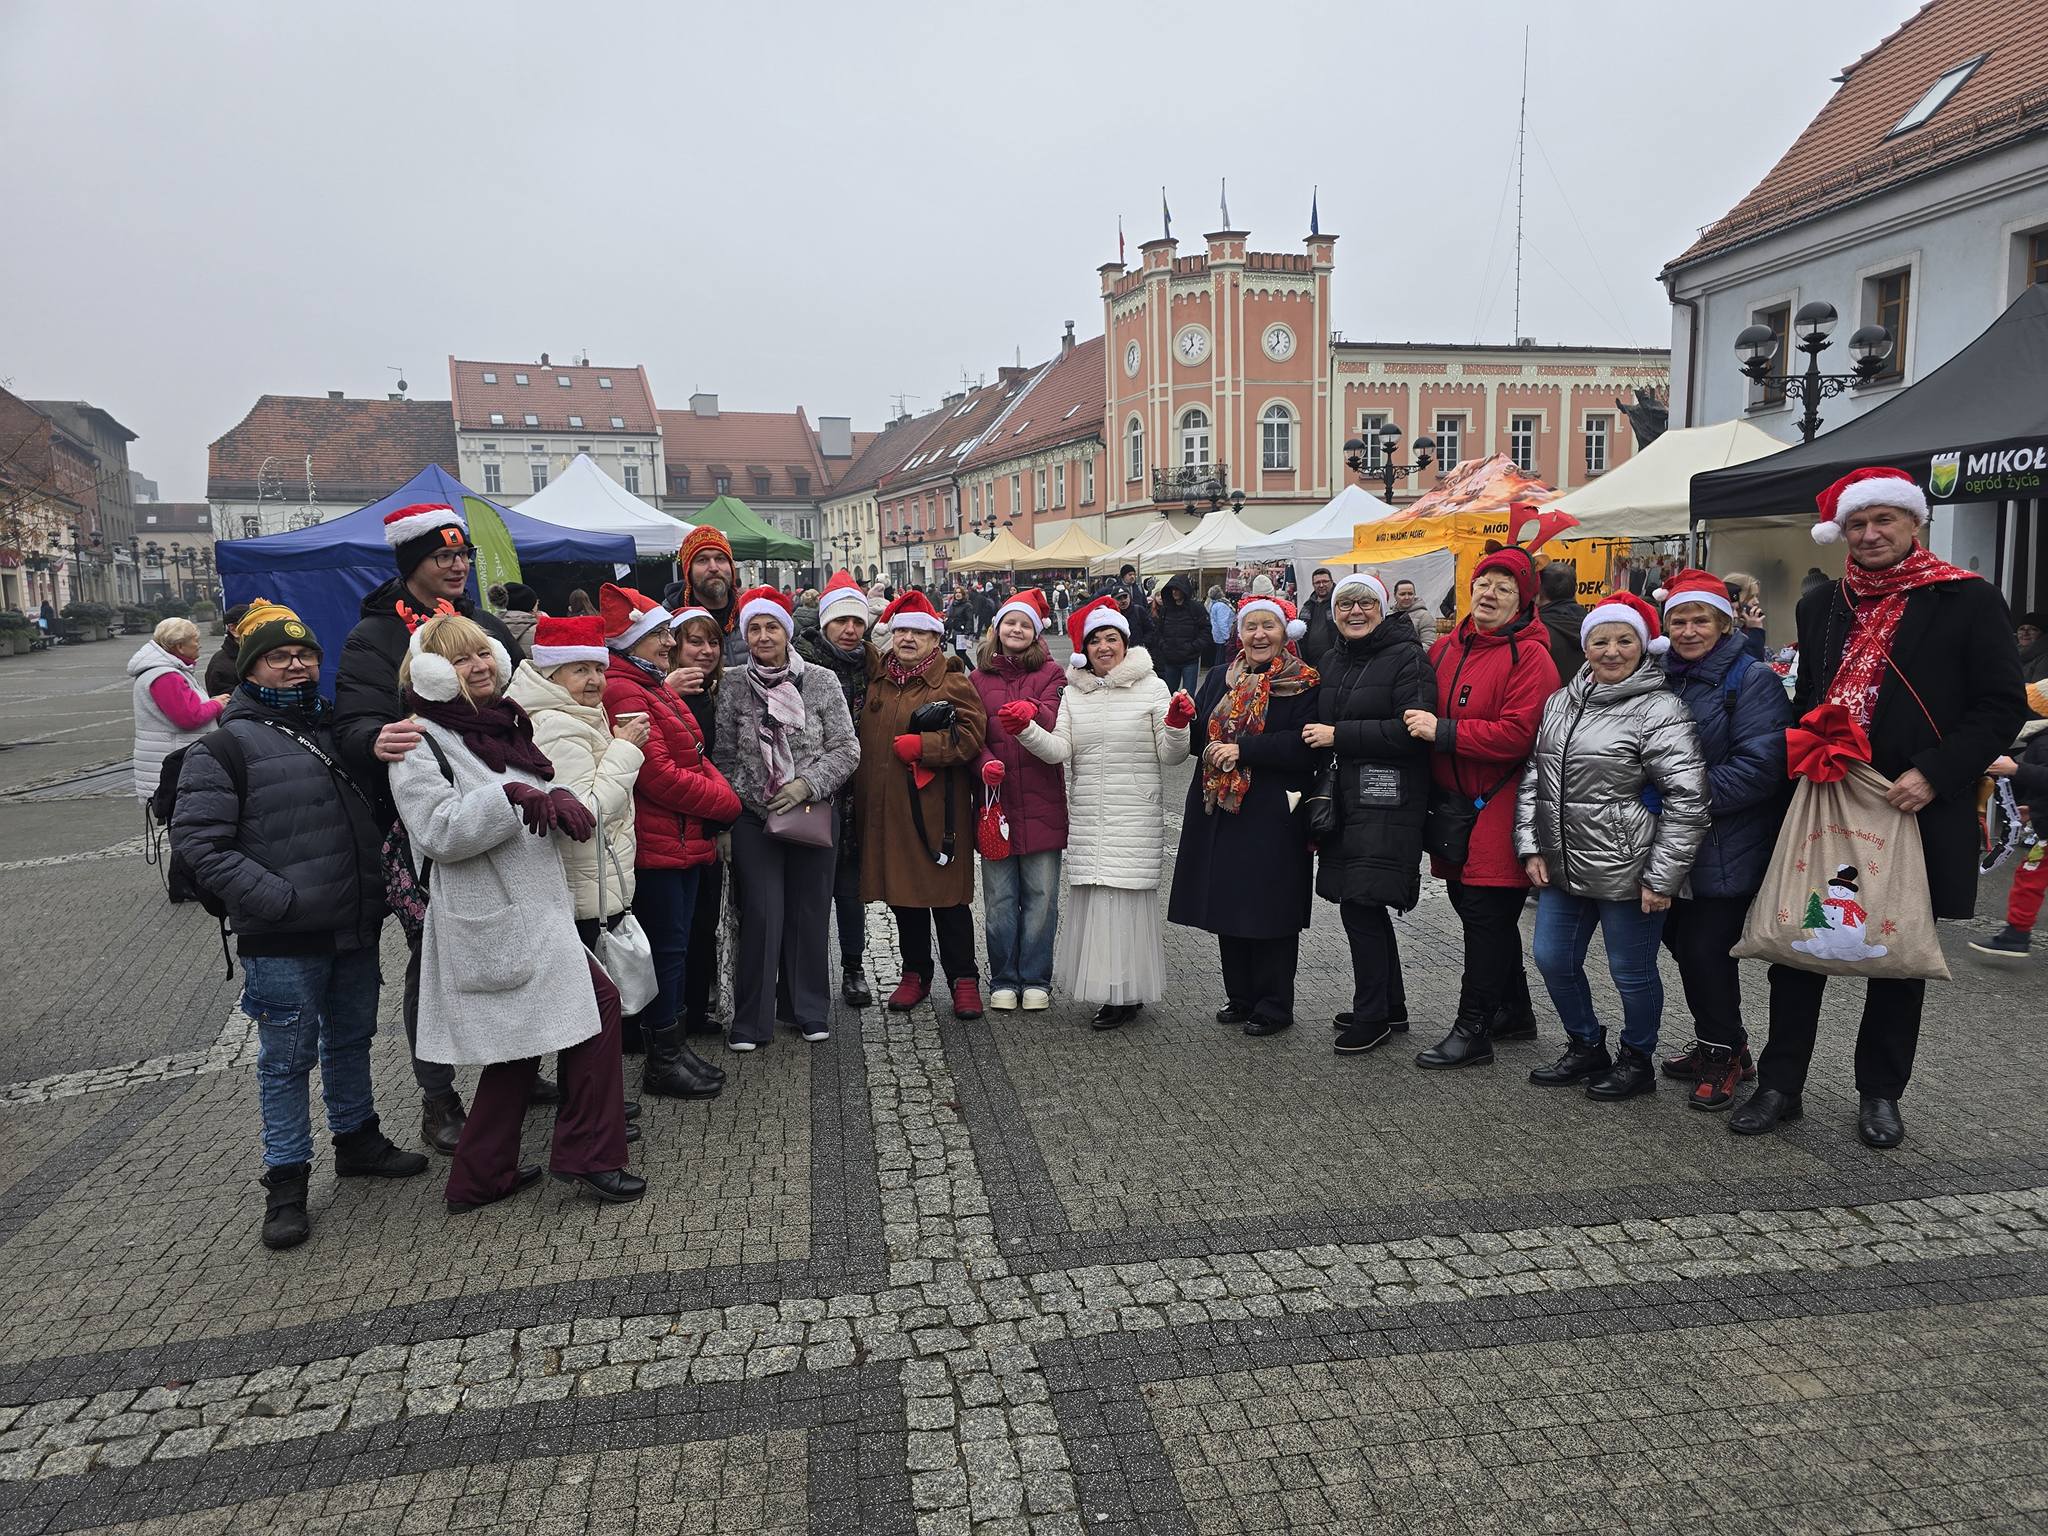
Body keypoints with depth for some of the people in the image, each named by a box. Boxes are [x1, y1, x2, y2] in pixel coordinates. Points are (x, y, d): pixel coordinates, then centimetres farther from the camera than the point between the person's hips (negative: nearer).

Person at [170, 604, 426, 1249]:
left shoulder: (336, 731, 13)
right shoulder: (227, 745, -7)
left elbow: (374, 813, 24)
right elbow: (197, 838, -13)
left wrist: (378, 883, 6)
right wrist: (275, 897, -20)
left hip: (355, 929, 6)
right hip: (283, 941, -6)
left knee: (352, 1039, 19)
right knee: (288, 1058, 3)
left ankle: (357, 1141, 36)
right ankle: (286, 1182, 16)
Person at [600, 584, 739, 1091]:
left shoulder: (656, 686, 16)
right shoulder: (623, 693, -17)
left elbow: (694, 758, 18)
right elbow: (659, 775, -23)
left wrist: (720, 789, -1)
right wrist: (726, 802, -12)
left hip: (683, 839, 10)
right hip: (655, 844, -10)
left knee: (675, 944, 16)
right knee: (666, 948, -1)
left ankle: (673, 1047, 27)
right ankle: (662, 1062, 10)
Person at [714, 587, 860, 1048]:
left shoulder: (822, 682, -1)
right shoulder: (734, 690, 1)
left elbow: (845, 750, -2)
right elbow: (726, 761, 6)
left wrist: (807, 784, -14)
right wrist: (727, 817, 1)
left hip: (813, 816, 0)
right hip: (754, 820, 0)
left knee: (810, 913, 7)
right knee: (761, 916, -3)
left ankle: (812, 1011, 22)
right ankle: (751, 1021, 8)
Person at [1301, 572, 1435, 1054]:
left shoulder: (1407, 656, -9)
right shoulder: (1333, 661, 15)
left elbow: (1411, 731, -20)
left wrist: (1338, 735, -16)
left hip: (1387, 802, -8)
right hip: (1346, 797, 8)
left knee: (1359, 903, -8)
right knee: (1366, 905, 14)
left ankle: (1371, 1015, 7)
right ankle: (1391, 1006, 28)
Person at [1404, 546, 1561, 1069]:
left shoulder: (1529, 656, -12)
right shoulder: (1446, 648, 11)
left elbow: (1518, 733, -22)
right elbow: (1427, 714, 24)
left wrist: (1443, 732, -21)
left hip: (1498, 809, -8)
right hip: (1453, 805, 8)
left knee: (1486, 916, -3)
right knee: (1474, 907, 17)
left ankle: (1472, 1031, 7)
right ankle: (1514, 1013, 33)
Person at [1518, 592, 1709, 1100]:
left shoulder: (1659, 710, -13)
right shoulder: (1561, 702, 8)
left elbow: (1687, 798, -16)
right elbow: (1533, 776, 14)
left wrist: (1662, 878, -16)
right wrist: (1531, 846, 7)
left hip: (1626, 873, -7)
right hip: (1563, 866, 7)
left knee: (1631, 971, 8)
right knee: (1553, 960, 15)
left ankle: (1637, 1061, 31)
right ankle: (1586, 1049, 36)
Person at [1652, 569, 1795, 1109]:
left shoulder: (1752, 679, -10)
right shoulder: (1665, 679, 11)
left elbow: (1758, 768, -19)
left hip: (1727, 851, -7)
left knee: (1704, 949, -5)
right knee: (1682, 941, 13)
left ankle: (1722, 1053, 17)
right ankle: (1719, 1046, 32)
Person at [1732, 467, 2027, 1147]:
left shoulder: (1967, 600, -3)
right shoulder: (1821, 607, 12)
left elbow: (2003, 705, -6)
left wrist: (1933, 774, -17)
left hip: (1915, 809, -3)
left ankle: (1880, 1094, 24)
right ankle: (1780, 1085, 15)